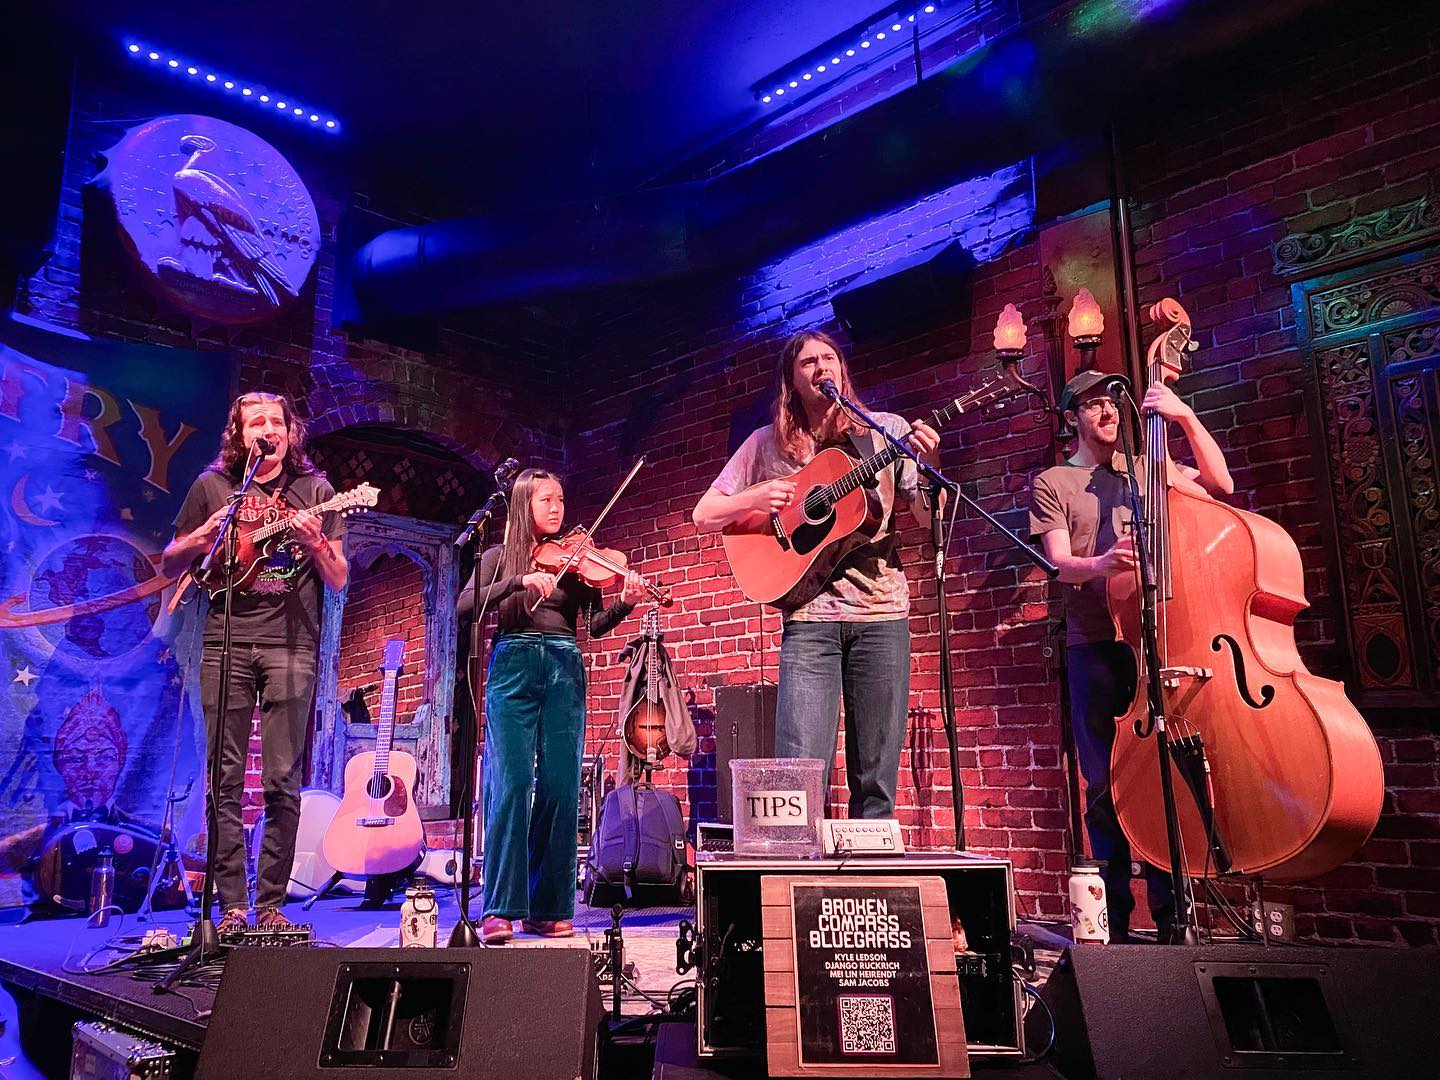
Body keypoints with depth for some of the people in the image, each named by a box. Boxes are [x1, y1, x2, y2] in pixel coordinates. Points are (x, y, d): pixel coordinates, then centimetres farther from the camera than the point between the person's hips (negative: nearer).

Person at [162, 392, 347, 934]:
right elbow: (170, 565, 17)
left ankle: (270, 904, 7)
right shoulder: (211, 487, 12)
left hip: (292, 645, -1)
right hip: (226, 644, 1)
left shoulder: (314, 491, 10)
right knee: (226, 780, 0)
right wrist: (205, 534, -2)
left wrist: (317, 542, -13)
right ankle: (232, 906, 8)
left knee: (282, 781, -2)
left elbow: (339, 580, 7)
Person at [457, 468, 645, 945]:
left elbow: (595, 623, 4)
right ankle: (500, 909, -5)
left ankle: (549, 908, 7)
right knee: (512, 783, -11)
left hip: (564, 672, 2)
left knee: (561, 787, -2)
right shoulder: (499, 557, 12)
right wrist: (520, 580, -16)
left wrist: (626, 603, -16)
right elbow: (464, 608, -4)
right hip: (513, 667, -2)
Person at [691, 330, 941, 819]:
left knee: (877, 783, 4)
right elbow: (703, 516, 9)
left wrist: (930, 467, -13)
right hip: (809, 618, -1)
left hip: (883, 616, 1)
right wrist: (754, 499, -10)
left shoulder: (886, 430, 9)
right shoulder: (769, 444, 9)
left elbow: (932, 519, 7)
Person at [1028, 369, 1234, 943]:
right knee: (1106, 783, -1)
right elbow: (1060, 562, -4)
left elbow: (1219, 483, 5)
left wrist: (1186, 416, -4)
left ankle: (1171, 915, 6)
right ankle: (1113, 917, 8)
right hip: (1095, 643, -2)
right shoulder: (1052, 483, 9)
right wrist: (1101, 564, -26)